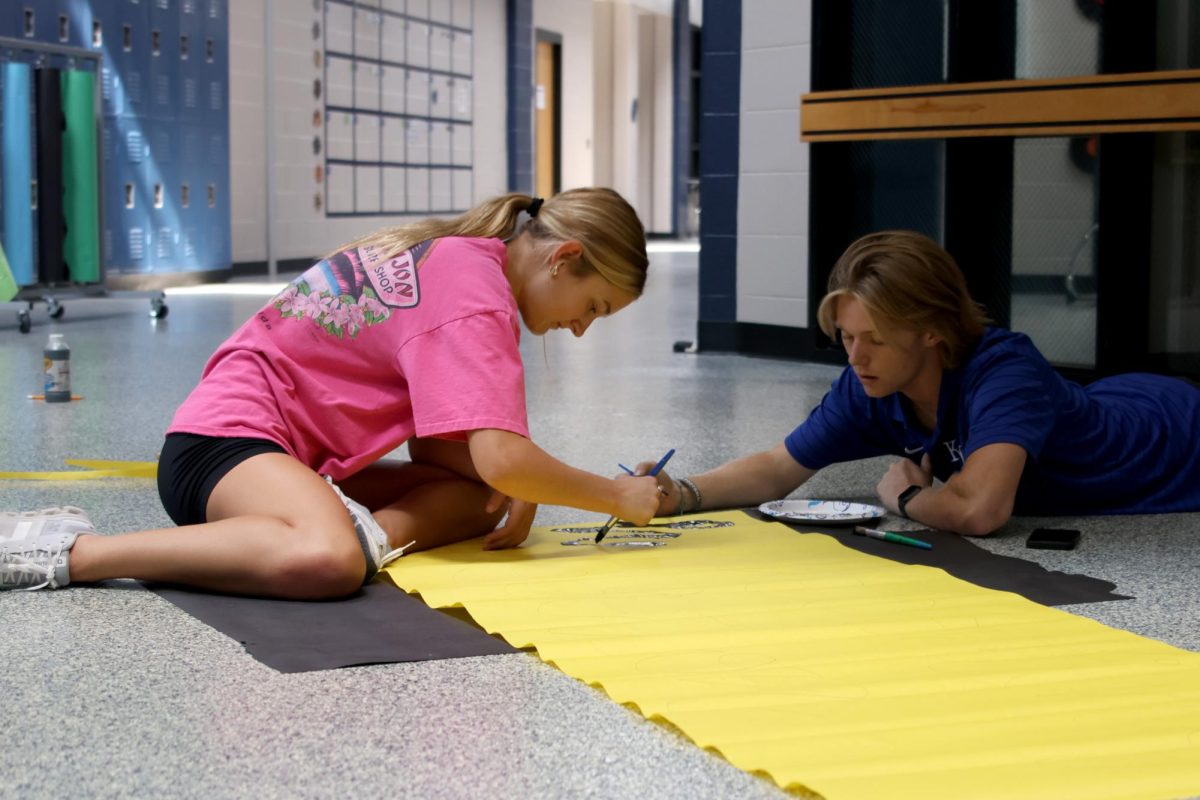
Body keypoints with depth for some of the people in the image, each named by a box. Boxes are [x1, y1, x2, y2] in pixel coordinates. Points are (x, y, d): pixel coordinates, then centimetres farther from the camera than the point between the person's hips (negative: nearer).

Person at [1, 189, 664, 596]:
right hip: (224, 437, -10)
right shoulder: (477, 291, -15)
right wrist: (615, 496, -11)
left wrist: (513, 495, -2)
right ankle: (72, 552, -26)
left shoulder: (455, 255, 14)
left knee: (479, 499, 5)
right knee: (326, 561, -40)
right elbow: (502, 458, -27)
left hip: (307, 458, 10)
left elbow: (433, 447, 15)